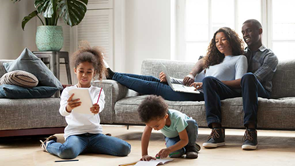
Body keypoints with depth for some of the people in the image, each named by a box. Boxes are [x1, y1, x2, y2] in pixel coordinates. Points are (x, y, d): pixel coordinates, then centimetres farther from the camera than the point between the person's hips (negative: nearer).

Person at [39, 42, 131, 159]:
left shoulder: (98, 92, 11)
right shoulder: (68, 91, 7)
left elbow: (100, 105, -13)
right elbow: (62, 111, -11)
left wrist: (96, 109, -40)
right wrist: (68, 108, -38)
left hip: (95, 133, 3)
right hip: (75, 133, -3)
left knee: (125, 148, -19)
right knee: (67, 152, -39)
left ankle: (86, 148, 8)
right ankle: (49, 144, 2)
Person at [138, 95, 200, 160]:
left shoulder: (177, 119, -41)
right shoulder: (154, 119, -33)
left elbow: (184, 140, -35)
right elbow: (146, 135, -31)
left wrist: (168, 150, -48)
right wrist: (144, 155, -39)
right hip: (172, 137, 2)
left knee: (191, 123, -37)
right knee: (174, 154, -31)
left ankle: (191, 147, -11)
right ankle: (183, 149, 7)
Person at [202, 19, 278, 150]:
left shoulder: (269, 57, 10)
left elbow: (255, 79, -8)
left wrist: (223, 83, -12)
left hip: (260, 93, -5)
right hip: (237, 93, 5)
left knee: (248, 77, -38)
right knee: (208, 80, -20)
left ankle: (251, 130, -43)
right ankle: (217, 131, -35)